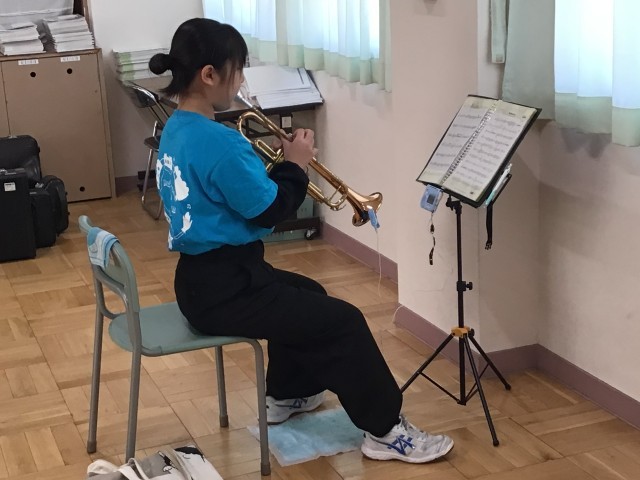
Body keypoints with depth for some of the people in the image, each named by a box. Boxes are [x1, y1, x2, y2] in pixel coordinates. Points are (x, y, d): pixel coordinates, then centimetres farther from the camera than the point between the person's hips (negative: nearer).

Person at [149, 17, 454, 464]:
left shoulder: (177, 129, 8)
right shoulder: (219, 142, -25)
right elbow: (269, 210, -19)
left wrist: (279, 165, 4)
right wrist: (296, 165, -4)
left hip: (205, 276, 11)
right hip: (223, 288, -11)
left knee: (307, 294, 30)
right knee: (342, 321, -6)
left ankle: (286, 394, 42)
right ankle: (386, 431, 4)